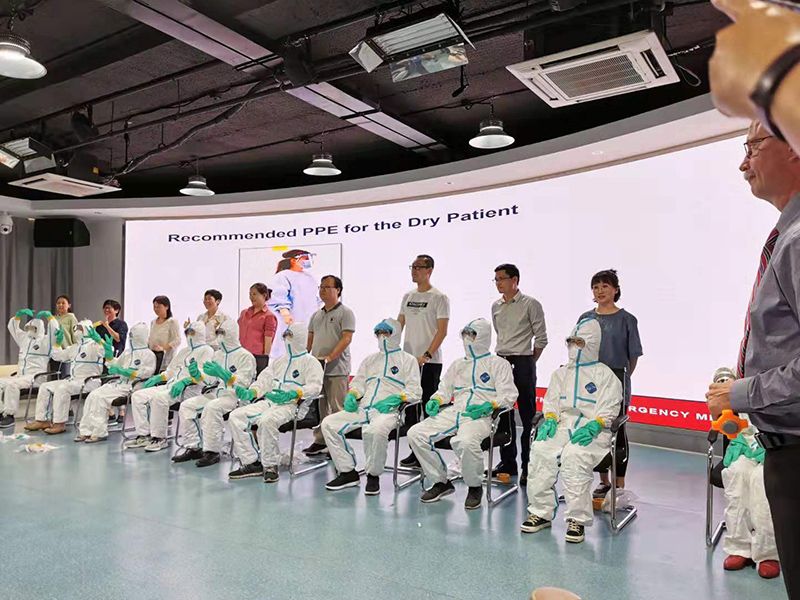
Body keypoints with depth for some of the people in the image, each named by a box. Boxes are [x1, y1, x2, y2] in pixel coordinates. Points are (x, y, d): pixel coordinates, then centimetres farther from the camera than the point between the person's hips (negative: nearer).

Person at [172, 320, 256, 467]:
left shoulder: (245, 356, -6)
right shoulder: (218, 354, 17)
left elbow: (243, 383, -16)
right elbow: (209, 381, 17)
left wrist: (222, 374, -25)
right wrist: (197, 374, -3)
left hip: (236, 396, -8)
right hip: (217, 393, 8)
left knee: (211, 408, -34)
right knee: (186, 406, -6)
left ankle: (212, 452, -26)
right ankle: (193, 448, -2)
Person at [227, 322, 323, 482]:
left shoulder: (310, 362, 5)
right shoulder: (279, 361, 28)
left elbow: (314, 387, -10)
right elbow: (264, 380, 22)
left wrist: (293, 394, -25)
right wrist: (250, 392, 3)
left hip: (290, 405, -8)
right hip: (268, 402, 8)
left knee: (266, 421, -36)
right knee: (236, 416, -11)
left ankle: (270, 466, -19)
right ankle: (251, 463, -9)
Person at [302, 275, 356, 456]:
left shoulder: (345, 313, -3)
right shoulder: (316, 315, 18)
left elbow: (346, 338, -12)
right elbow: (310, 339, 21)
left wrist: (330, 357, -21)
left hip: (336, 370, -6)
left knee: (337, 409, -3)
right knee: (318, 407, 10)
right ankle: (319, 441, 19)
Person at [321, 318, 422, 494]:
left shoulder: (408, 360, 11)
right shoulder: (370, 359, 28)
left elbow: (414, 390, 0)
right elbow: (358, 382, 25)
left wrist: (395, 398, -16)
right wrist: (351, 395, 3)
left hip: (388, 410, -6)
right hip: (363, 408, 6)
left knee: (375, 430, -39)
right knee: (329, 423, -14)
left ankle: (373, 475, -15)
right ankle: (348, 472, -5)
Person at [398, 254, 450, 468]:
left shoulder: (439, 298, -5)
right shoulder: (407, 297, 14)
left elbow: (442, 331, -11)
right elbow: (398, 326, 18)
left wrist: (426, 355, -19)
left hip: (429, 362, -6)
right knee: (410, 406, 10)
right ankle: (414, 451, 21)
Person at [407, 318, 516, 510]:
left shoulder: (498, 363, 10)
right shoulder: (458, 364, 28)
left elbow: (508, 395, 0)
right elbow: (444, 390, 27)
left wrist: (489, 406, -17)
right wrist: (435, 401, 5)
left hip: (482, 416, -6)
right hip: (453, 412, 6)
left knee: (465, 441, -38)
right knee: (415, 433, -14)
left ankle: (475, 487, -9)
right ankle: (441, 482, 1)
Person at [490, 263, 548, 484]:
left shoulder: (530, 304, -6)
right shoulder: (496, 306, 12)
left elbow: (541, 338, -4)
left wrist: (529, 362, -1)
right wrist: (502, 356, 16)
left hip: (522, 363, -6)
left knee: (527, 416, -1)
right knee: (503, 415, 10)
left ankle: (528, 466, 6)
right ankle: (508, 462, 21)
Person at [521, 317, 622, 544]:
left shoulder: (605, 375, 10)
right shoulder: (561, 373, 24)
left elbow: (608, 410, 0)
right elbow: (551, 402, 17)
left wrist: (593, 427, -17)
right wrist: (550, 419, -3)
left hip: (592, 429, -4)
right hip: (562, 425, 4)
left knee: (574, 455, -35)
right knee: (540, 451, -26)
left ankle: (577, 519, -24)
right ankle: (541, 512, -17)